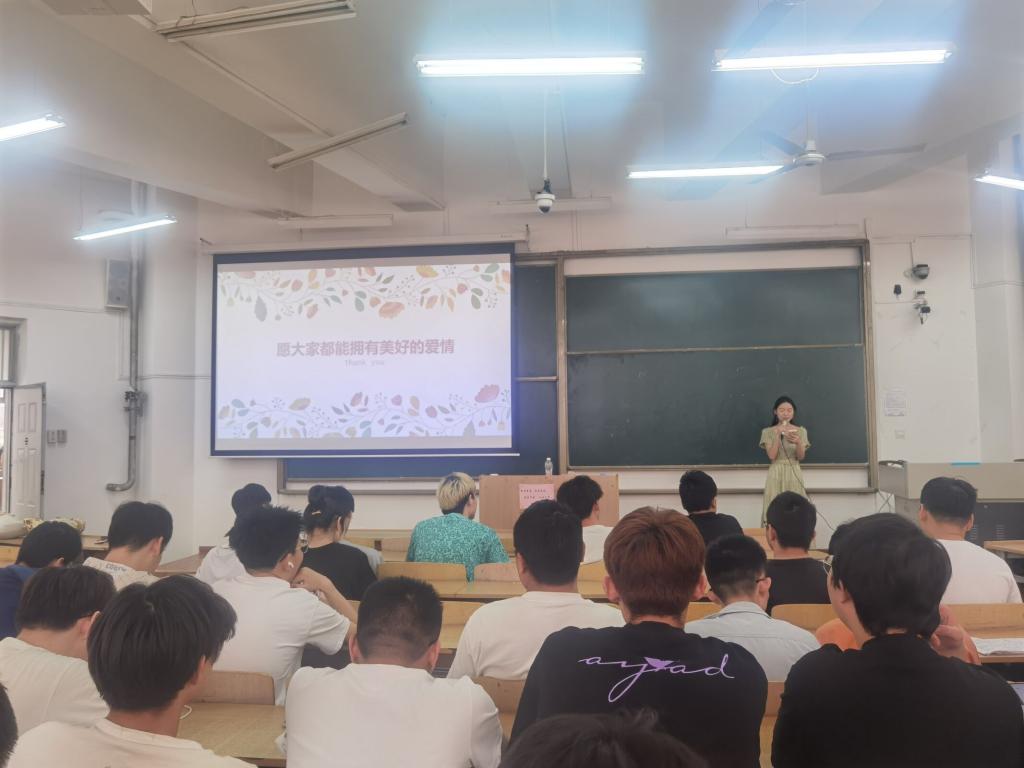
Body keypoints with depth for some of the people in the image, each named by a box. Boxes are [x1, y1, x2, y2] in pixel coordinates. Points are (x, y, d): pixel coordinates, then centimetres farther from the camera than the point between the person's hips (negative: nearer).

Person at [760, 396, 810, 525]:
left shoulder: (801, 431, 5)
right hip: (776, 475, -1)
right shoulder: (768, 432, 1)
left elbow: (801, 457, -2)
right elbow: (772, 456, -8)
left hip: (794, 474, 1)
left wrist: (798, 443, -22)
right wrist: (778, 435, -15)